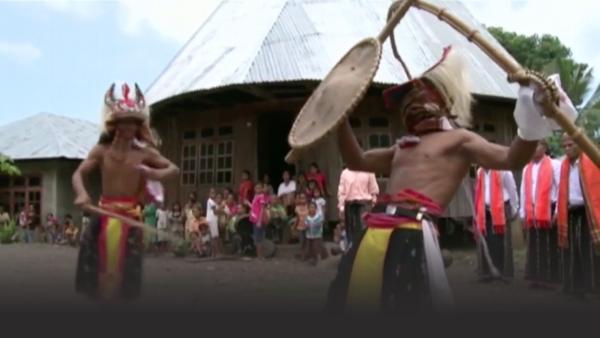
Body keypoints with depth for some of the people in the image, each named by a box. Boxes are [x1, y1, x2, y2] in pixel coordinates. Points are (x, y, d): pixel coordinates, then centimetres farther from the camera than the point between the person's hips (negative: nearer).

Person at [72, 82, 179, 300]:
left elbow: (174, 169, 2)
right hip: (105, 214, 1)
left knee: (124, 268, 1)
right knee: (101, 266, 2)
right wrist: (82, 194, -27)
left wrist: (156, 174, -20)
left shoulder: (144, 153, -2)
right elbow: (78, 174, -5)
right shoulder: (101, 150, -1)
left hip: (131, 215, 0)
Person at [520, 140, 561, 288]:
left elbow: (560, 188, -6)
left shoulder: (554, 165, -1)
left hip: (549, 210, -5)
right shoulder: (527, 169, 14)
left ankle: (550, 278, 5)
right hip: (532, 212, 5)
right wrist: (523, 213, 9)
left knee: (550, 246, -1)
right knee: (534, 246, 5)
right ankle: (536, 277, 11)